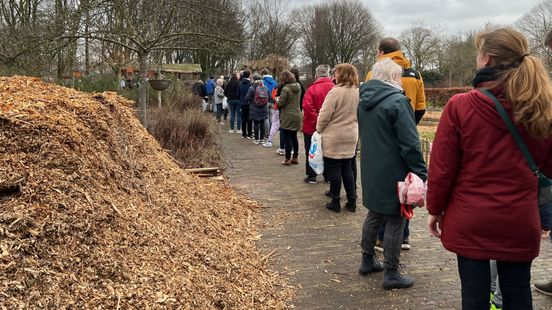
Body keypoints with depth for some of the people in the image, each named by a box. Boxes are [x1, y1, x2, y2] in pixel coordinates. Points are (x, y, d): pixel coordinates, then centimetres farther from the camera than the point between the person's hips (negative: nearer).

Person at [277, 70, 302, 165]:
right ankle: (295, 158, 21)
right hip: (297, 116, 7)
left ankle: (288, 159, 2)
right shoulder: (298, 87, 6)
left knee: (287, 138, -1)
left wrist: (277, 100, 3)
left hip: (287, 117, -7)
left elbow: (280, 103, -16)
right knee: (294, 137, 15)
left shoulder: (285, 88, -17)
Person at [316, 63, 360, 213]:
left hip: (334, 137, -6)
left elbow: (325, 114, -16)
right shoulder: (358, 92, 5)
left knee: (333, 168, 4)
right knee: (346, 168, 15)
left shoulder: (336, 91, -17)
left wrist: (319, 129, 0)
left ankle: (335, 202, 9)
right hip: (351, 136, 6)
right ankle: (351, 201, 16)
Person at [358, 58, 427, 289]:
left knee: (374, 214, 21)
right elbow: (410, 142, -19)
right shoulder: (397, 101, -17)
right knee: (395, 220, 3)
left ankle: (367, 261, 32)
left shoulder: (364, 100, 8)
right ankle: (391, 274, 11)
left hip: (371, 170, 8)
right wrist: (421, 172, -15)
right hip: (394, 172, -8)